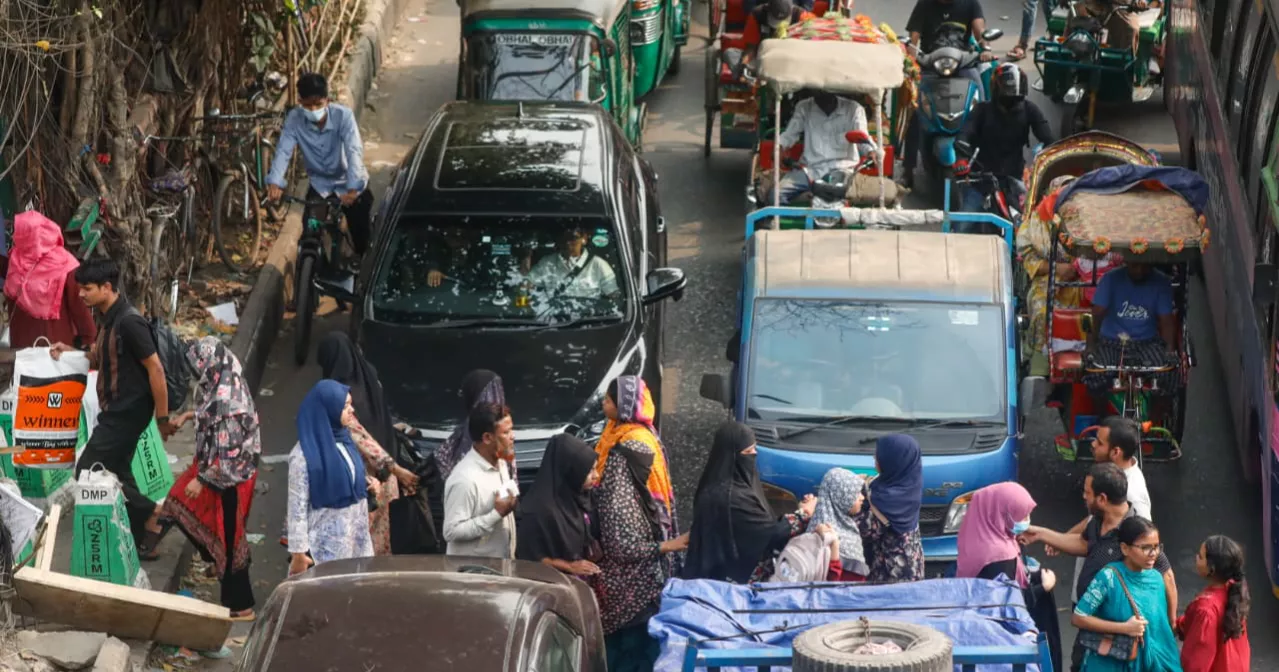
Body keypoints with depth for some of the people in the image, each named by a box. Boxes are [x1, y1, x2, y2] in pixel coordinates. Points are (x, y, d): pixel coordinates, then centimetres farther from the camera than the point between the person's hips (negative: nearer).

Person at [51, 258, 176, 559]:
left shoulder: (129, 322, -21)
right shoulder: (108, 319, 8)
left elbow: (155, 369, -20)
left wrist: (163, 418, -17)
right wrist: (71, 354, 6)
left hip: (128, 412, -10)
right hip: (115, 411, 10)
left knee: (88, 472, -7)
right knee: (116, 474, 15)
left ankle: (151, 515, 0)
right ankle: (142, 541, 21)